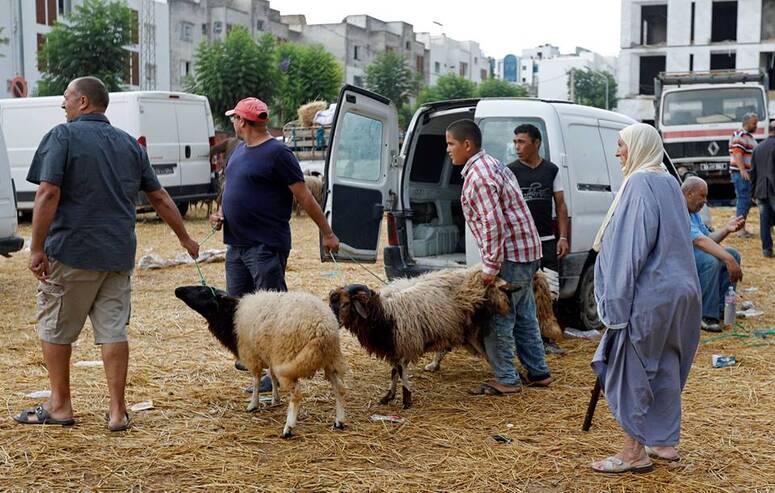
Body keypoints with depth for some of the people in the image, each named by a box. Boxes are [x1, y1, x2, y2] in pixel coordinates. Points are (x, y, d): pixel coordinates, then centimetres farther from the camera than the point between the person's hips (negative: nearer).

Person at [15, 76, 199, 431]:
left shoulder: (63, 136, -5)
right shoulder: (129, 144, 12)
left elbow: (48, 195, -16)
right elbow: (159, 198, 14)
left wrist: (37, 248, -14)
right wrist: (185, 239, 22)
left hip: (70, 253, -5)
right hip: (118, 254, 5)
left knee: (55, 329, 11)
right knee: (113, 331, 7)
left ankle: (60, 406, 19)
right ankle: (117, 411, 7)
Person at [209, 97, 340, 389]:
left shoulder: (276, 153, -13)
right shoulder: (240, 150, 13)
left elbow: (304, 196, -13)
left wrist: (327, 233, -11)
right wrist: (220, 213, 7)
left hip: (266, 246, -9)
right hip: (237, 243, 9)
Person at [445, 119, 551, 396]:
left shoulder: (478, 176, -19)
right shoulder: (490, 164, 15)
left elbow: (494, 224, -25)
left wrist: (490, 267, -19)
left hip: (510, 256, -11)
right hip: (525, 251, 11)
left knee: (498, 318, -1)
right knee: (523, 316, 18)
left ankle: (506, 380, 6)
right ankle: (538, 372, 26)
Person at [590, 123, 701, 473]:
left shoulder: (640, 183, -15)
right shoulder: (668, 182, 13)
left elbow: (631, 248, -21)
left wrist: (617, 300, -19)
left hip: (647, 295, -9)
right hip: (677, 291, 9)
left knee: (631, 369, -1)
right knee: (664, 368, 15)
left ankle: (635, 451, 4)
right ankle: (665, 441, 24)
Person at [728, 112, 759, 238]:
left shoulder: (749, 136, 20)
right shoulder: (739, 136, -11)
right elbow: (737, 154, -21)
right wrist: (742, 170, -30)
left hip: (748, 173, 10)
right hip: (741, 173, -10)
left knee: (745, 201, 12)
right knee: (743, 200, -10)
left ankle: (740, 227, 19)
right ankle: (740, 229, -7)